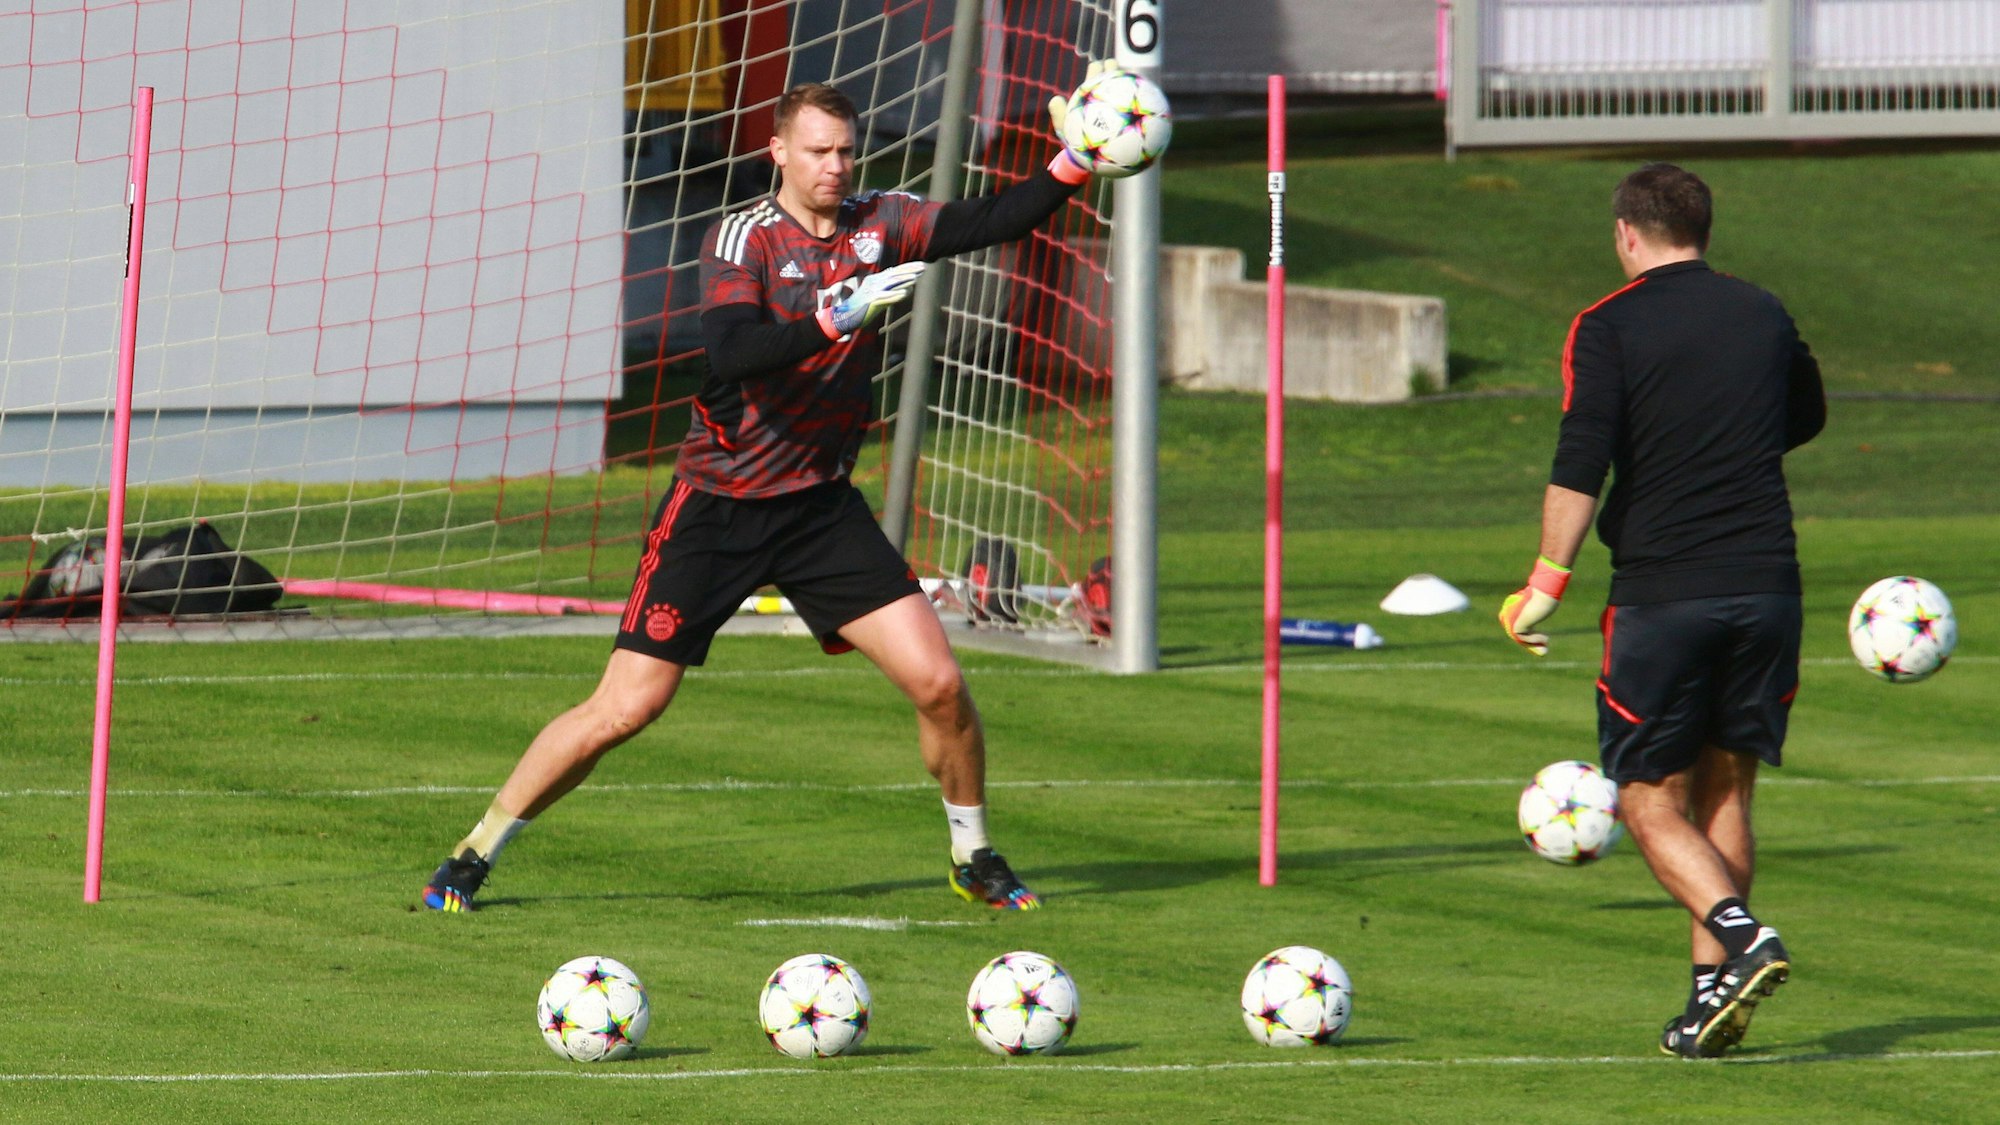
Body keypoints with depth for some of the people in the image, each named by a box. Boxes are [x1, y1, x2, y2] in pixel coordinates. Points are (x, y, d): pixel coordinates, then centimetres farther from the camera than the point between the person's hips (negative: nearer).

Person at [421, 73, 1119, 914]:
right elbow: (730, 353, -28)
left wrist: (1074, 166, -22)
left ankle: (975, 858, 17)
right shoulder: (741, 239, -12)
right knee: (625, 709, -7)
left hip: (822, 505, 4)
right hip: (719, 507, -4)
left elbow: (989, 221, -8)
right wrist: (836, 317, -38)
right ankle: (472, 858, 6)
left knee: (937, 682, -6)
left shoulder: (878, 225, 2)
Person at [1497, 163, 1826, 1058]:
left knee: (1651, 802, 3)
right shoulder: (1764, 316, 11)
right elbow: (1806, 418, 28)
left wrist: (1546, 584, -10)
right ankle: (1711, 998, 10)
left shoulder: (1608, 328, -5)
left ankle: (1741, 936, -20)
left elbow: (1580, 466, -14)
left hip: (1660, 593, -4)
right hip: (1766, 583, 4)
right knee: (1725, 793, 14)